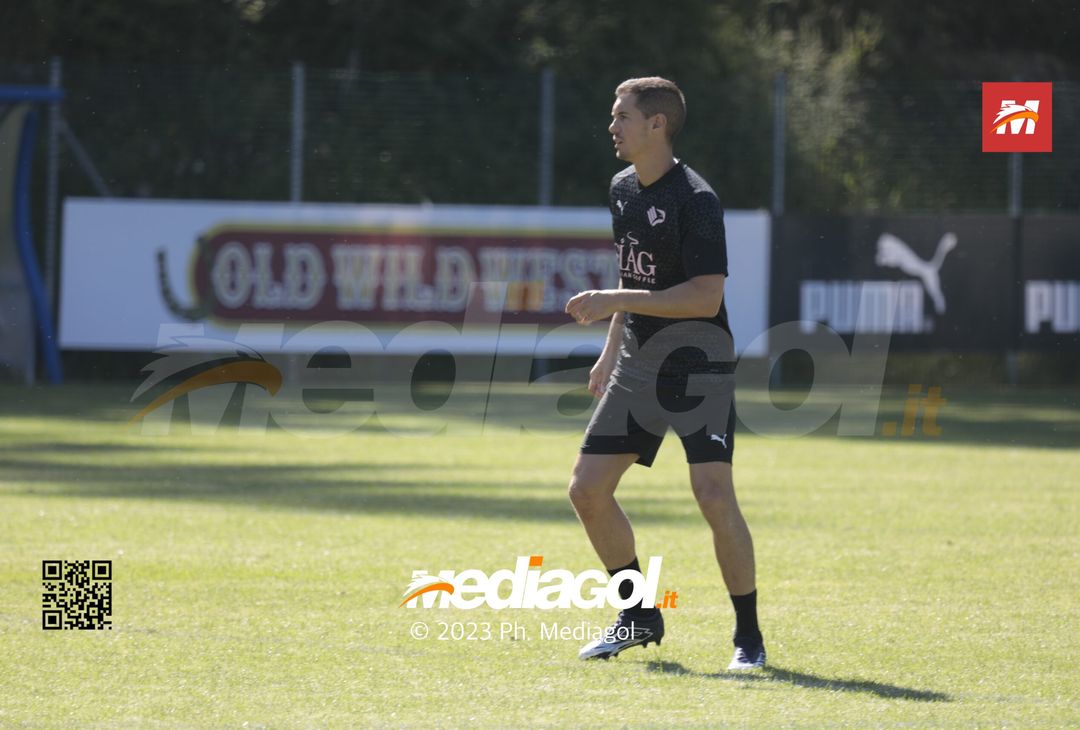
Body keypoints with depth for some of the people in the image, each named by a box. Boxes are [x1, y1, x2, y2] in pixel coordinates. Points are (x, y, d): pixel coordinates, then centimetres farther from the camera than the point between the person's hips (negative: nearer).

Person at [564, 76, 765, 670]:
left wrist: (615, 302, -23)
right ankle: (639, 616, 19)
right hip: (639, 364, 8)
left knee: (715, 498, -17)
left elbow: (707, 296, -22)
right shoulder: (622, 191, 10)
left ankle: (749, 636, -4)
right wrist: (610, 352, 21)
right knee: (587, 489, 3)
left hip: (699, 365, -8)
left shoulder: (696, 200, -16)